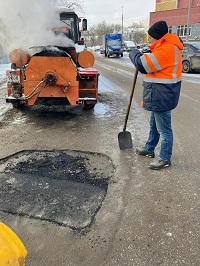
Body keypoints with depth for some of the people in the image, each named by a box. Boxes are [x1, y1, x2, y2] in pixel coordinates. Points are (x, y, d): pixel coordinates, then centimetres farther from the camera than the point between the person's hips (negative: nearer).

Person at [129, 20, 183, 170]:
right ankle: (149, 149, 39)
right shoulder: (166, 47, 14)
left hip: (162, 96, -11)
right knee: (154, 124, 22)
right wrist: (142, 55, 6)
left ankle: (165, 158, 13)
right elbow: (152, 64, 23)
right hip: (160, 95, 11)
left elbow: (143, 65, -21)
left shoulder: (167, 49, -21)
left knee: (164, 128, 0)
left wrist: (134, 54, -4)